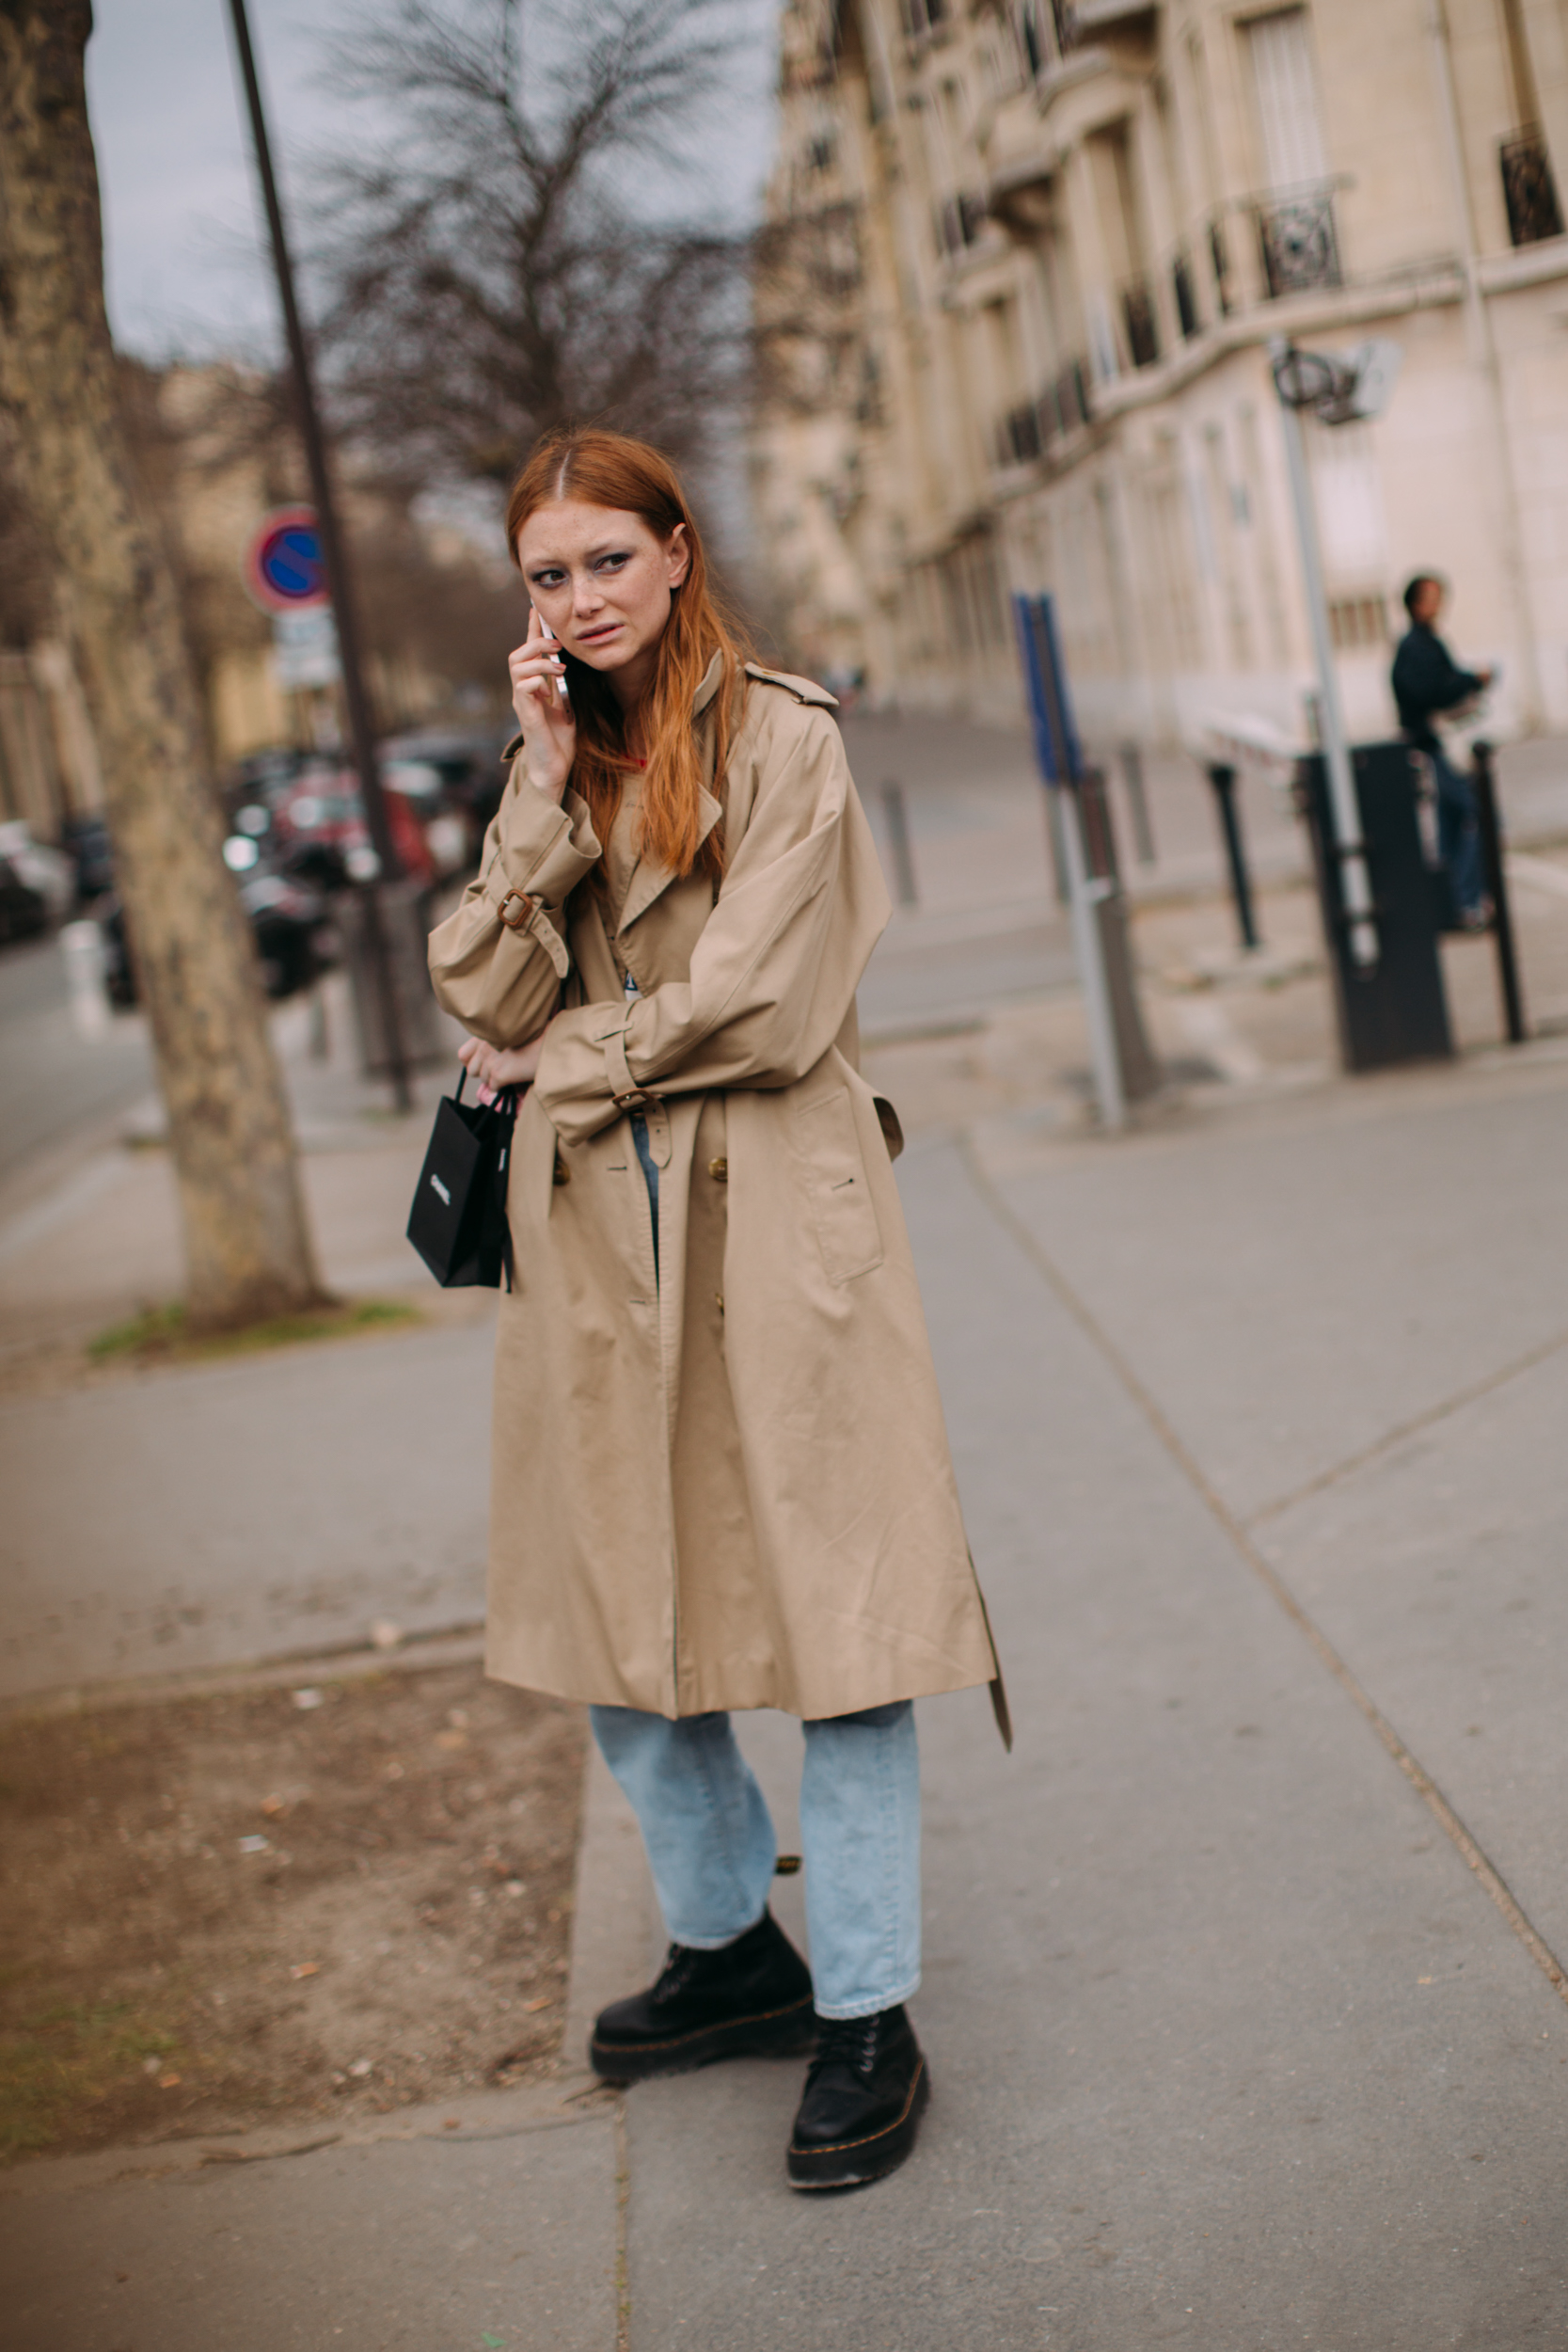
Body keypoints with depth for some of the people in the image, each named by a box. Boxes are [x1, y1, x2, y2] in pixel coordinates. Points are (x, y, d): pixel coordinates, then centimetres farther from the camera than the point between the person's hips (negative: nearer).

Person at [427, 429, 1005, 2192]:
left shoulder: (782, 741, -4)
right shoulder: (556, 763, 13)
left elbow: (759, 1009, -13)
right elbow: (489, 1000, 0)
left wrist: (573, 1053, -2)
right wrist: (548, 789, -7)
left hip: (769, 1227, -6)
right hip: (591, 1235, 6)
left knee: (824, 1607, -2)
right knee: (615, 1609, 13)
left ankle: (867, 2018, 10)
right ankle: (730, 1946, 33)